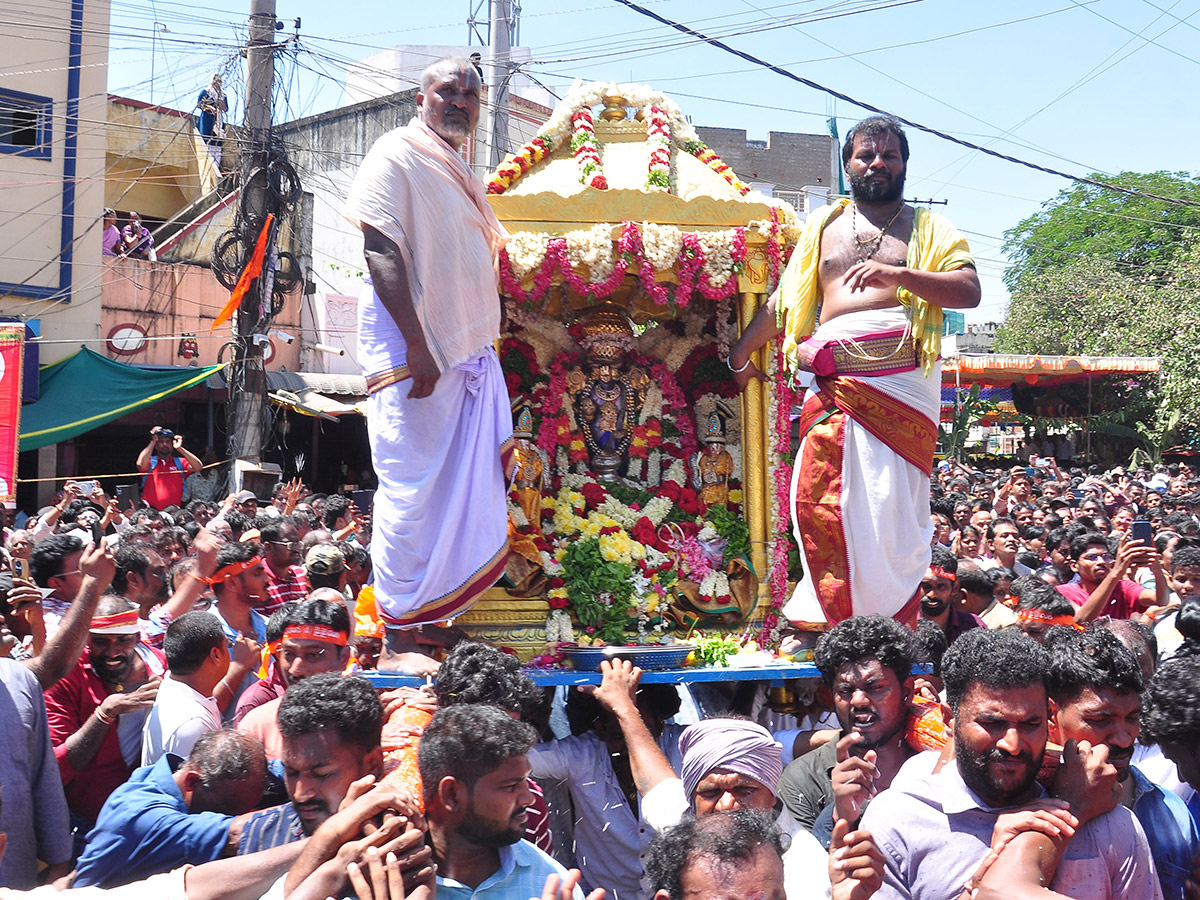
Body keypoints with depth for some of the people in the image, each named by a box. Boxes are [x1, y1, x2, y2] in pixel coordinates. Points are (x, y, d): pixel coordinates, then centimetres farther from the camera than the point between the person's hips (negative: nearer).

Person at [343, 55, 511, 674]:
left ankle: (432, 620, 16)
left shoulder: (460, 176, 22)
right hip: (412, 348, -9)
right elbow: (380, 251, -15)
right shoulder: (397, 154, -4)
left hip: (467, 350, 9)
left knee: (464, 492, 7)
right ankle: (398, 641, -2)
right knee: (412, 491, -8)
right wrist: (417, 346, -23)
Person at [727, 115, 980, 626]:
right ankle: (836, 618, -4)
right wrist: (741, 353, 35)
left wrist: (898, 273, -13)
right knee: (818, 496, -11)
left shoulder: (928, 229, 16)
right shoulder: (823, 228, 24)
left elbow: (969, 290, 0)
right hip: (834, 383, 3)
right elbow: (784, 300, 31)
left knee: (892, 503, -8)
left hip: (902, 378, -2)